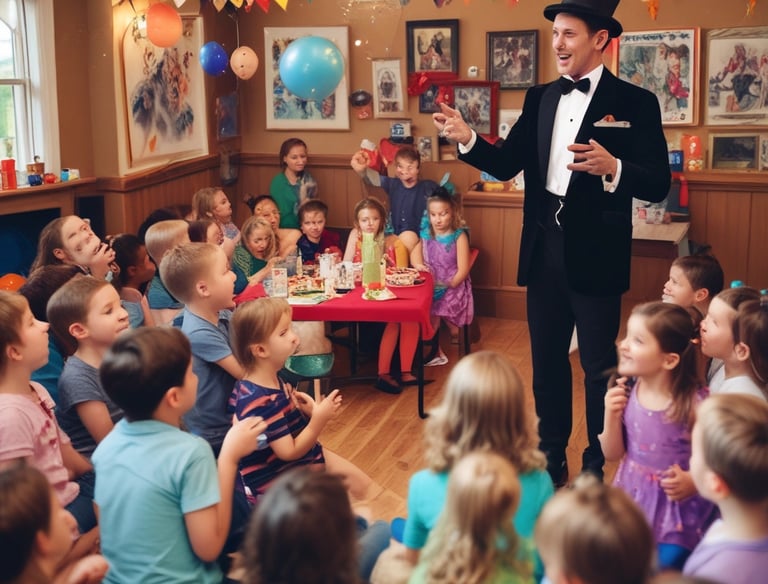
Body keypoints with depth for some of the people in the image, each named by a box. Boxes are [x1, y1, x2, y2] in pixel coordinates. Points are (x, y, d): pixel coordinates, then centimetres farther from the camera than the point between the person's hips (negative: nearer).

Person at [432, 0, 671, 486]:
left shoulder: (635, 102, -7)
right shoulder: (540, 98, 8)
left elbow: (658, 184, -12)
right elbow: (506, 165, 5)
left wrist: (612, 168, -30)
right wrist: (467, 138, -12)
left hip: (596, 255, -5)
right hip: (544, 249, 5)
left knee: (600, 367, 8)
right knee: (547, 361, 16)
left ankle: (600, 468, 26)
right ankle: (551, 459, 32)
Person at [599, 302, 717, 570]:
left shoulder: (696, 403, -21)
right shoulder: (626, 392, -9)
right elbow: (613, 454, 0)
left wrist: (693, 482, -25)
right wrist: (611, 415, -15)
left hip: (676, 510, -4)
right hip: (631, 499, 4)